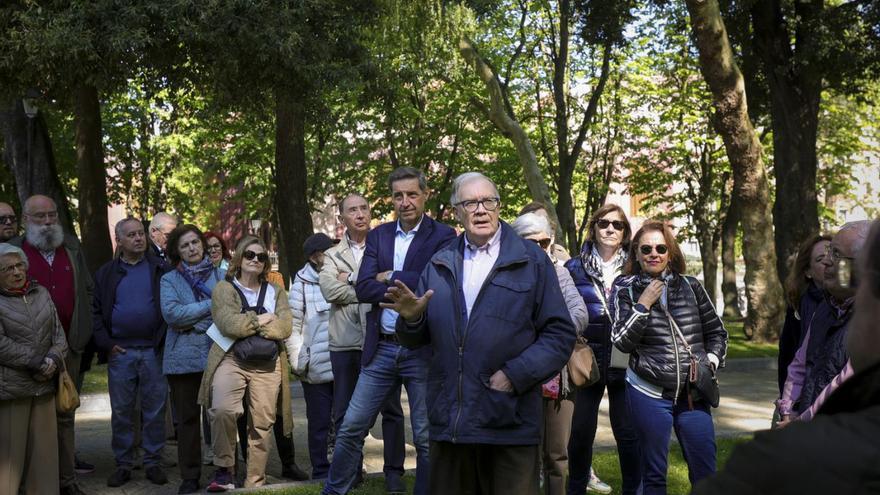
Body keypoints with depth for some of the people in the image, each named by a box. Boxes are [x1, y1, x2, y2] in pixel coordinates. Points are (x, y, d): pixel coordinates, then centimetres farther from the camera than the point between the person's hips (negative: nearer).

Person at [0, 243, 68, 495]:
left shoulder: (41, 293, 13)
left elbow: (59, 333, 11)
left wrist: (54, 359, -8)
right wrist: (39, 363, -11)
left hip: (44, 385, 5)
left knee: (44, 448, 6)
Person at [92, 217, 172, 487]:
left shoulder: (160, 269, 3)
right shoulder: (106, 273, 7)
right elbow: (96, 311, 6)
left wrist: (164, 339, -7)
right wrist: (107, 343, -3)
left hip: (153, 351, -1)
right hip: (120, 353, 1)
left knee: (154, 411, 4)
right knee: (121, 412, 6)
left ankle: (153, 463, 13)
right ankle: (123, 465, 15)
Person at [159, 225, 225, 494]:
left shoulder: (221, 276, 9)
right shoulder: (169, 280, 7)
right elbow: (172, 314, -9)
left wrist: (192, 322, -9)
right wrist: (211, 305, -9)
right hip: (183, 357, 0)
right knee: (188, 418, 7)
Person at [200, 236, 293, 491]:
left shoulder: (275, 292, 16)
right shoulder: (224, 288, 6)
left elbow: (285, 326, -1)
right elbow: (228, 324, -12)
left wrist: (248, 323, -7)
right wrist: (263, 320, -4)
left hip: (267, 365, 3)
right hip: (231, 360, -3)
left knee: (262, 424, 3)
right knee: (222, 410, -26)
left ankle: (255, 482, 14)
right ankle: (224, 470, -9)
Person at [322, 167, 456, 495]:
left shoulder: (443, 236, -4)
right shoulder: (378, 236, 8)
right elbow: (363, 289, -3)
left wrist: (390, 278, -9)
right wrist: (409, 287, -15)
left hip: (423, 349, -4)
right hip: (381, 349, 4)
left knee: (427, 437, 5)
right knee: (350, 429, 8)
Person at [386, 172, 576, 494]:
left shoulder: (531, 260, 3)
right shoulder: (440, 265, 13)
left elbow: (560, 334, -2)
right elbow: (418, 340, 13)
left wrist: (515, 375, -13)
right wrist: (412, 318, -9)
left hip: (511, 422, -3)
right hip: (449, 420, 3)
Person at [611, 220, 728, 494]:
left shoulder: (690, 286, 4)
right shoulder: (626, 289, 0)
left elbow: (717, 331, 13)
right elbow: (622, 342, -7)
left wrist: (711, 361, -3)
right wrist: (643, 304, -14)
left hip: (693, 393, 2)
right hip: (649, 393, -2)